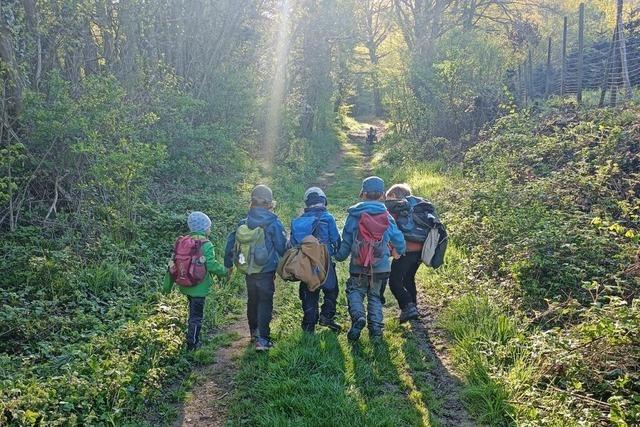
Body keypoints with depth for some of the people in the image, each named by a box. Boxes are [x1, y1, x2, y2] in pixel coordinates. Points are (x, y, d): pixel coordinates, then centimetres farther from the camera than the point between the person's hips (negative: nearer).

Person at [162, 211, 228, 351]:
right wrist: (224, 271, 1)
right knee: (196, 315, 6)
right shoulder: (206, 245, -17)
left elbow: (173, 265, 4)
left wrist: (167, 285, 10)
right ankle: (192, 344, 14)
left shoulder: (182, 242, 2)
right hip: (199, 287, -7)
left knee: (193, 310, 24)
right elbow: (212, 265, -19)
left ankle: (193, 338, 35)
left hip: (185, 286, 7)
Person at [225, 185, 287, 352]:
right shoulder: (273, 223, -15)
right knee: (265, 303, 3)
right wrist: (283, 262, 11)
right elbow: (282, 247, -10)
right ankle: (262, 339, 0)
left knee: (252, 300, 20)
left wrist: (228, 265, 16)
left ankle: (254, 332, 34)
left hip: (248, 271, 5)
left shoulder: (242, 223, -1)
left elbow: (230, 243, 5)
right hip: (266, 272, -5)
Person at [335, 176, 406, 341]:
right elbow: (398, 238, 5)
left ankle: (358, 317, -11)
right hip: (381, 267, 2)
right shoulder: (386, 216, -1)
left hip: (358, 267, -2)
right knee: (375, 296, 18)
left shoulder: (354, 215, -5)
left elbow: (346, 240, 1)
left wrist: (340, 256, 17)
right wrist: (398, 251, 28)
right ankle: (376, 326, 5)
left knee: (355, 291, 15)